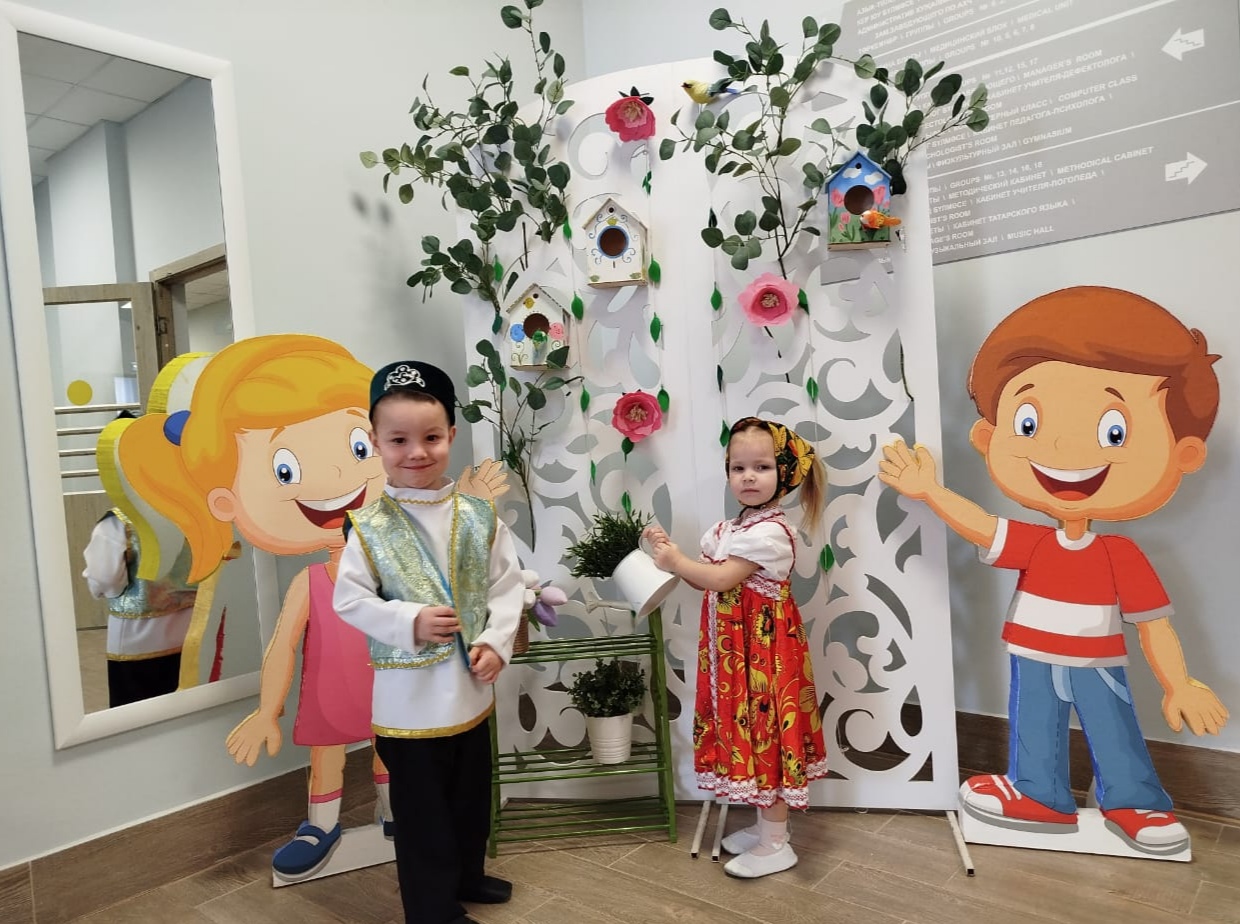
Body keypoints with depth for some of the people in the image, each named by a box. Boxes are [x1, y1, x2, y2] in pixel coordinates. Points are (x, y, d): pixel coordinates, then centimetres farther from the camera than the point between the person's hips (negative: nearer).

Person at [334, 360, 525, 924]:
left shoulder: (478, 516, -5)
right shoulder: (370, 527, -12)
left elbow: (508, 586, -1)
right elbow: (349, 600, -10)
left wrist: (496, 643, -12)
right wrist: (409, 622, -21)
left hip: (471, 689, 4)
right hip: (409, 698, -4)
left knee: (472, 795, 24)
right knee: (422, 811, 11)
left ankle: (467, 875, 48)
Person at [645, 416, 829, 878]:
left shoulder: (769, 532, -20)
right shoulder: (731, 528, 11)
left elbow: (722, 579, -24)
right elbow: (709, 582, 9)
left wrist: (675, 561, -13)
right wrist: (671, 553, -2)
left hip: (764, 647, -9)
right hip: (734, 648, 9)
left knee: (766, 734, 1)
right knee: (749, 732, 17)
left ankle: (775, 844, 15)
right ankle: (766, 825, 33)